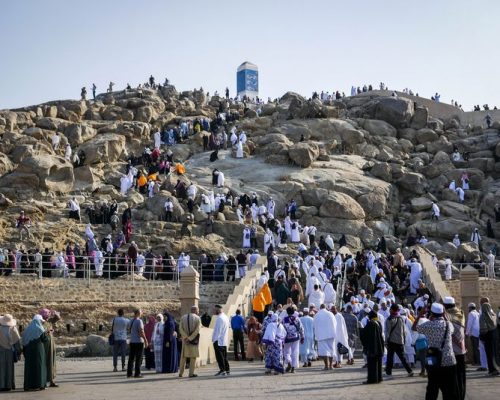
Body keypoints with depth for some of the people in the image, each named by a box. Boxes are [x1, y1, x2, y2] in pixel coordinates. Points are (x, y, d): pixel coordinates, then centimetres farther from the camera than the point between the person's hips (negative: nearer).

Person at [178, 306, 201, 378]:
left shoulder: (183, 317, 4)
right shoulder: (197, 318, -6)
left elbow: (180, 328, -5)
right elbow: (197, 330, -15)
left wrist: (186, 337, -11)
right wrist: (190, 338, -16)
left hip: (185, 339, 3)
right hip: (194, 340, -3)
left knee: (183, 356, 12)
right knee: (193, 356, 4)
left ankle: (181, 373, 11)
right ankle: (191, 373, 1)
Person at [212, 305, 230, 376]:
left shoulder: (219, 318, -16)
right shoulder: (226, 317, 14)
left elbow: (218, 330, -18)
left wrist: (214, 339, -14)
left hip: (218, 341, -10)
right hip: (225, 341, 10)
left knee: (219, 356, -8)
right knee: (224, 356, 13)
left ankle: (222, 370, -11)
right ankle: (227, 370, 15)